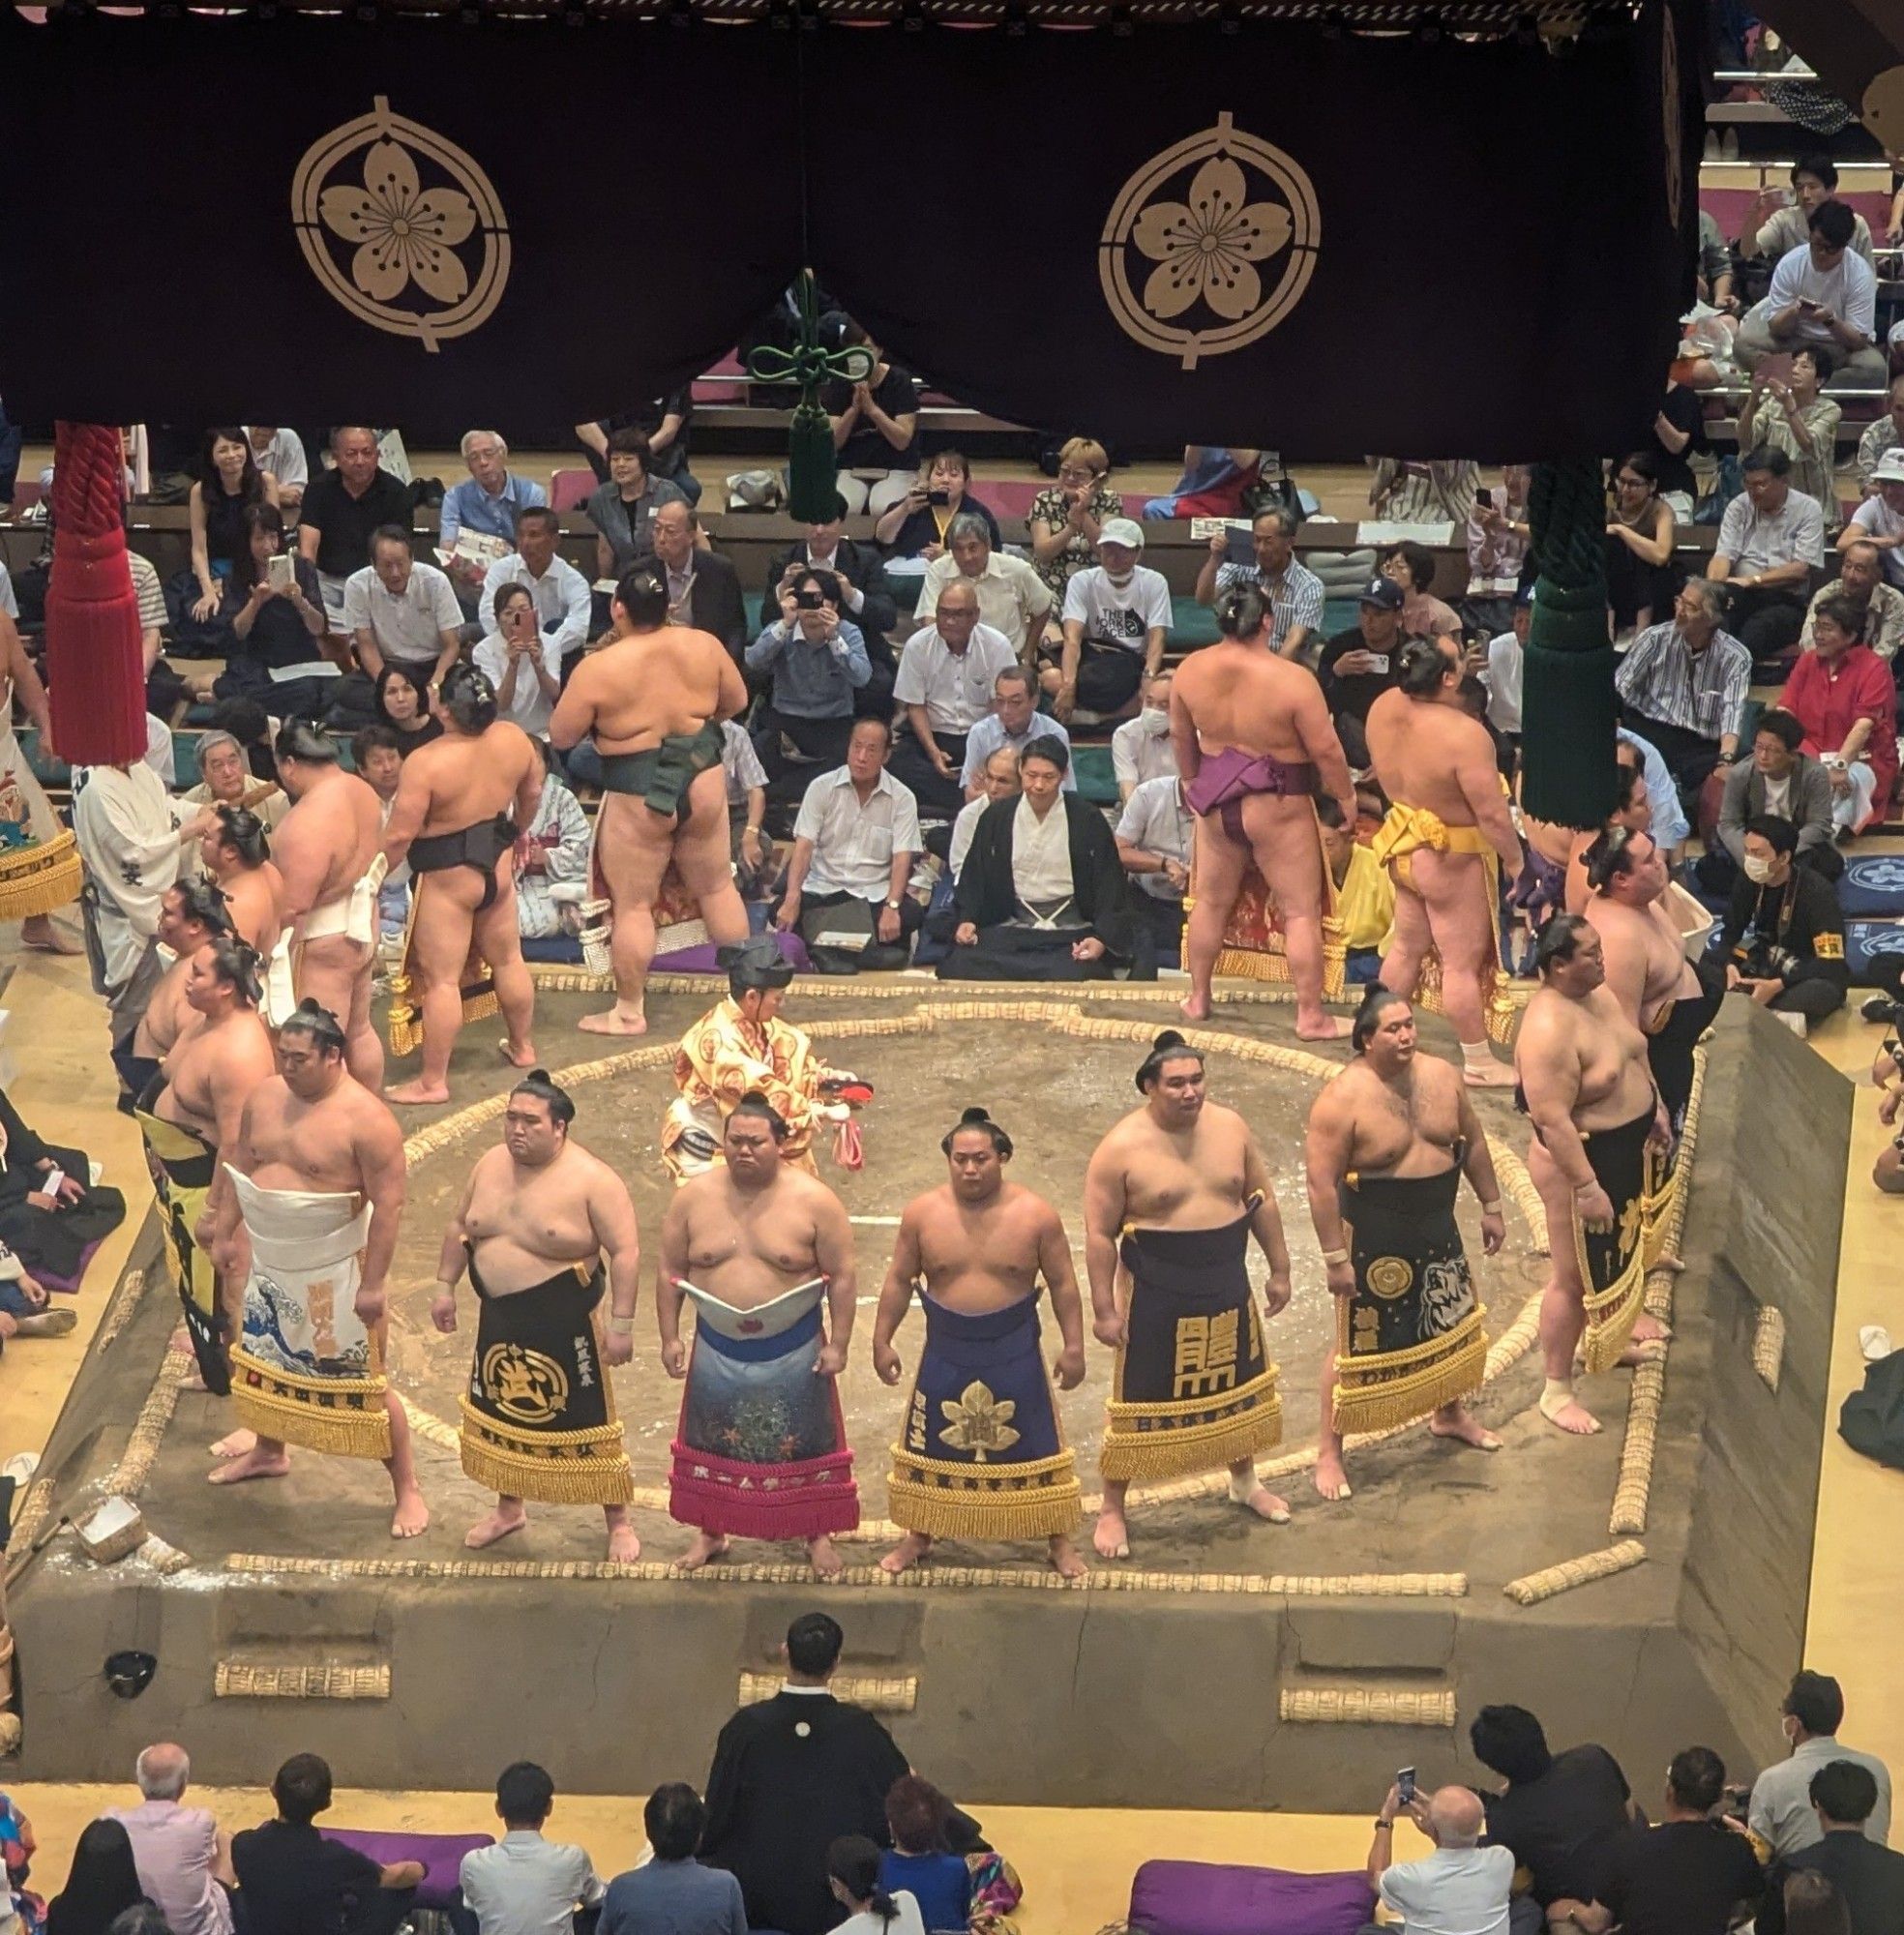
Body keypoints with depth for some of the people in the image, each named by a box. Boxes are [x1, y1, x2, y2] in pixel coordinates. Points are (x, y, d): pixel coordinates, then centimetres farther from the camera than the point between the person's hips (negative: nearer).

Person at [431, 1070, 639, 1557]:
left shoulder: (592, 1179, -17)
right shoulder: (490, 1165, 1)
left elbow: (625, 1251, -17)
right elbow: (459, 1228, 14)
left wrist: (620, 1324, -20)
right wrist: (445, 1287, 13)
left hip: (564, 1325, -6)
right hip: (500, 1320, 6)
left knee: (586, 1423, 1)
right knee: (501, 1413, 18)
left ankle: (619, 1522, 15)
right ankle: (509, 1509, 38)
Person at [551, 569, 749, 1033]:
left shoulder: (599, 668, -16)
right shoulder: (704, 645, -4)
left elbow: (560, 737, -7)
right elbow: (737, 701, 11)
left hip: (638, 796, -4)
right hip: (703, 779, 5)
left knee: (632, 905, 7)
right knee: (717, 887, 19)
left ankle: (629, 1012, 14)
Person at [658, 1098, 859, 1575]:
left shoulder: (814, 1200, -12)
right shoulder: (693, 1197, -5)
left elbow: (841, 1275, -7)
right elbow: (669, 1271, 3)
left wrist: (837, 1344, -10)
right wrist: (670, 1337, 0)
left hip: (793, 1351, -2)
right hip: (718, 1349, 2)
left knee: (806, 1445, 8)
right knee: (713, 1444, 14)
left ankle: (818, 1534, 24)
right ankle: (710, 1532, 32)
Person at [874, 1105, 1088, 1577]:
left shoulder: (1036, 1214, -10)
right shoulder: (922, 1213, -7)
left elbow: (1063, 1283, -4)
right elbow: (899, 1281, 2)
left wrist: (1073, 1346, -6)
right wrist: (882, 1341, 1)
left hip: (1015, 1352, -1)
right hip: (945, 1352, 1)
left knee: (1034, 1448, 6)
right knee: (930, 1449, 12)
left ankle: (1059, 1542, 22)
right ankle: (917, 1538, 31)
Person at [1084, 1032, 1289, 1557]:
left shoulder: (1230, 1127, -2)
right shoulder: (1121, 1148, -17)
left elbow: (1261, 1201, 9)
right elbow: (1100, 1234, -13)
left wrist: (1279, 1269, 10)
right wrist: (1105, 1310, -13)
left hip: (1228, 1289, 5)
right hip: (1156, 1297, -5)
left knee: (1238, 1386, 20)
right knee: (1140, 1402, 4)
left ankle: (1245, 1482, 44)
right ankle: (1113, 1510, 19)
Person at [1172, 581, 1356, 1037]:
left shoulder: (1190, 671, -7)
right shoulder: (1293, 679, -23)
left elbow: (1180, 735, 8)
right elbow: (1326, 749, -17)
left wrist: (1191, 779, 26)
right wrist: (1347, 796, 0)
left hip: (1216, 801, 5)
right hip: (1278, 807, -5)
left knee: (1211, 900, 21)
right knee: (1301, 911, 5)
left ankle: (1198, 999, 31)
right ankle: (1311, 1016, 8)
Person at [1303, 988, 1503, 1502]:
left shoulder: (1441, 1076, -4)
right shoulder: (1343, 1098, -22)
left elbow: (1472, 1142, 10)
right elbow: (1321, 1182, -21)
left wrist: (1491, 1207, 12)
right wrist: (1335, 1257, -21)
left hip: (1437, 1232, 7)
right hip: (1373, 1241, -6)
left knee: (1453, 1324, 22)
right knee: (1359, 1343, 2)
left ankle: (1449, 1414, 47)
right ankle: (1329, 1451, 16)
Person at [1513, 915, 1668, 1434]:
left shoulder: (1597, 993, -2)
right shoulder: (1548, 1030, -32)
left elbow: (1634, 1055, 16)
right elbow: (1553, 1120, -32)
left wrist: (1655, 1109, 21)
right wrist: (1587, 1187, -30)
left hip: (1627, 1150, 9)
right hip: (1580, 1160, -9)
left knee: (1619, 1249, 29)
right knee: (1574, 1276, 3)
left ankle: (1615, 1327, 54)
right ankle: (1556, 1391, 15)